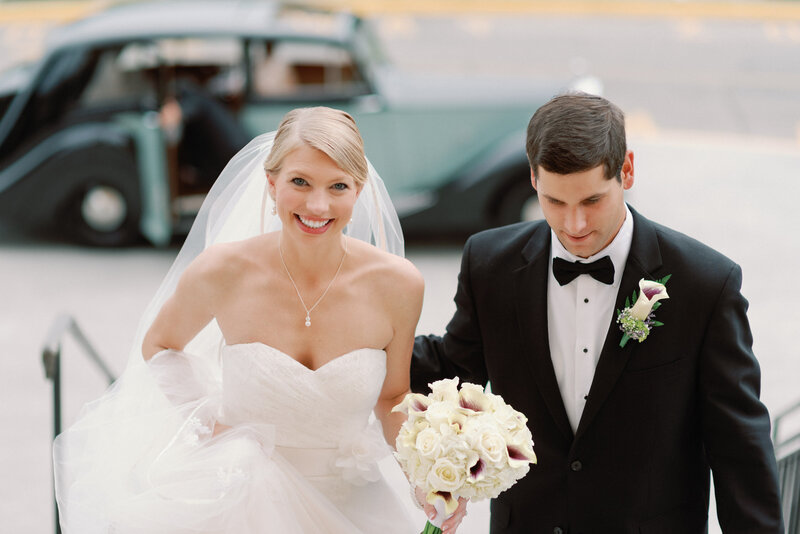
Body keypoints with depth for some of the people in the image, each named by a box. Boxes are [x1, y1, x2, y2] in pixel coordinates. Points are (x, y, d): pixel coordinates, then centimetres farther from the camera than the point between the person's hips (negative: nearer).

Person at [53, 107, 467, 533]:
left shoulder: (397, 284, -15)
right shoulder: (223, 270, -19)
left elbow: (392, 398, 1)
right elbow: (158, 345, 1)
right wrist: (208, 422, -11)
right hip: (244, 499, -2)